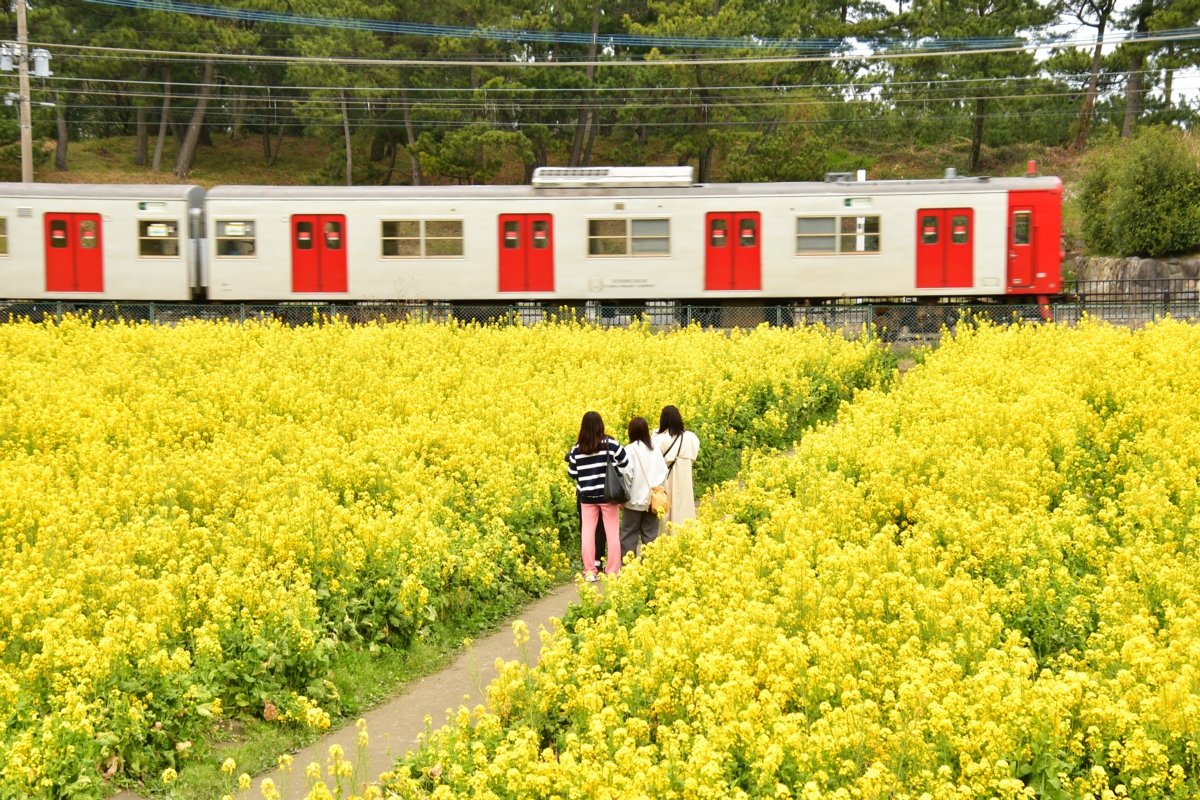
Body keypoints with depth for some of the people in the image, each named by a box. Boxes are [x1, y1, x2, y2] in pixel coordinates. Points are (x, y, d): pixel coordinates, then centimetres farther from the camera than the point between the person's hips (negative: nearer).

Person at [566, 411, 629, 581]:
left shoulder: (577, 449, -3)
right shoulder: (610, 444, -8)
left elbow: (572, 473, 4)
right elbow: (625, 466, -4)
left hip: (587, 496, 1)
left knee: (587, 533, 9)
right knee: (612, 533, 8)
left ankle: (590, 572, 11)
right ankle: (612, 571, 11)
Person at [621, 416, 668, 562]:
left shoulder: (630, 450, -13)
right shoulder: (655, 449, 2)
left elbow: (626, 474, -16)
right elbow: (664, 472, 5)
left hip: (635, 499, -4)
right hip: (653, 499, 4)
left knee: (629, 534, 3)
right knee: (650, 534, 10)